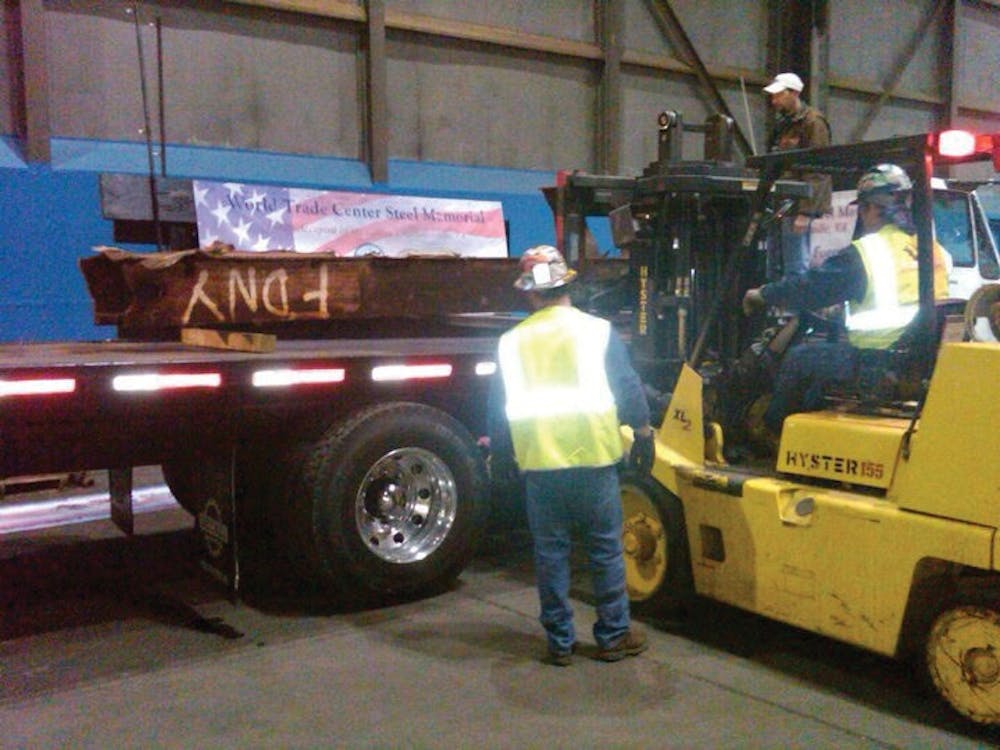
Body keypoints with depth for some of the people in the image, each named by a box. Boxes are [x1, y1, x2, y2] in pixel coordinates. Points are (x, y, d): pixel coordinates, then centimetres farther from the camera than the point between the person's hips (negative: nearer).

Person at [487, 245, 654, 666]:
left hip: (539, 464, 1)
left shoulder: (512, 341, 2)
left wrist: (500, 453, 20)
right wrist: (642, 436, 9)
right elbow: (629, 389, -3)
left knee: (550, 552, 10)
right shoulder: (598, 331, -3)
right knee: (606, 548, 10)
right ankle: (613, 636, 18)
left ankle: (560, 642, 17)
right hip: (593, 458, -1)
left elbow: (499, 406, 8)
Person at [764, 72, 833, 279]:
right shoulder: (782, 123, 20)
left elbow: (817, 172, -13)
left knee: (795, 271, -10)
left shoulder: (813, 122, -6)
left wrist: (805, 212, -19)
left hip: (798, 206, -9)